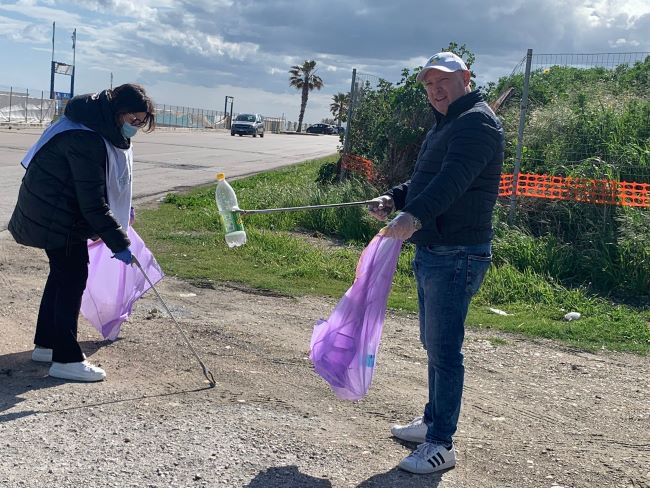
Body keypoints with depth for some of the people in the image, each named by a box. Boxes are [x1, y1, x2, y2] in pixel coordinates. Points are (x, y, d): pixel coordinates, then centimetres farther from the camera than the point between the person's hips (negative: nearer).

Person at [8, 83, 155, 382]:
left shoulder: (104, 130, 2)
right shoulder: (86, 139, -29)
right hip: (55, 215, -10)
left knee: (63, 273, 16)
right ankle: (66, 359, -2)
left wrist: (121, 207, 22)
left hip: (63, 209, 10)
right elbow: (93, 203, -28)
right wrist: (118, 243, -25)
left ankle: (46, 344, 28)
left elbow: (98, 186, 20)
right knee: (73, 277, -9)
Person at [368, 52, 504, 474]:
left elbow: (453, 179, -30)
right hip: (431, 252, 11)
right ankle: (432, 422, 33)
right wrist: (394, 199, 5)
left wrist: (414, 215, -43)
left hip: (456, 257, -11)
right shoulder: (447, 124, 20)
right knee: (434, 345, 19)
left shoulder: (477, 122, -13)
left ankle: (441, 445, 4)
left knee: (444, 351, -5)